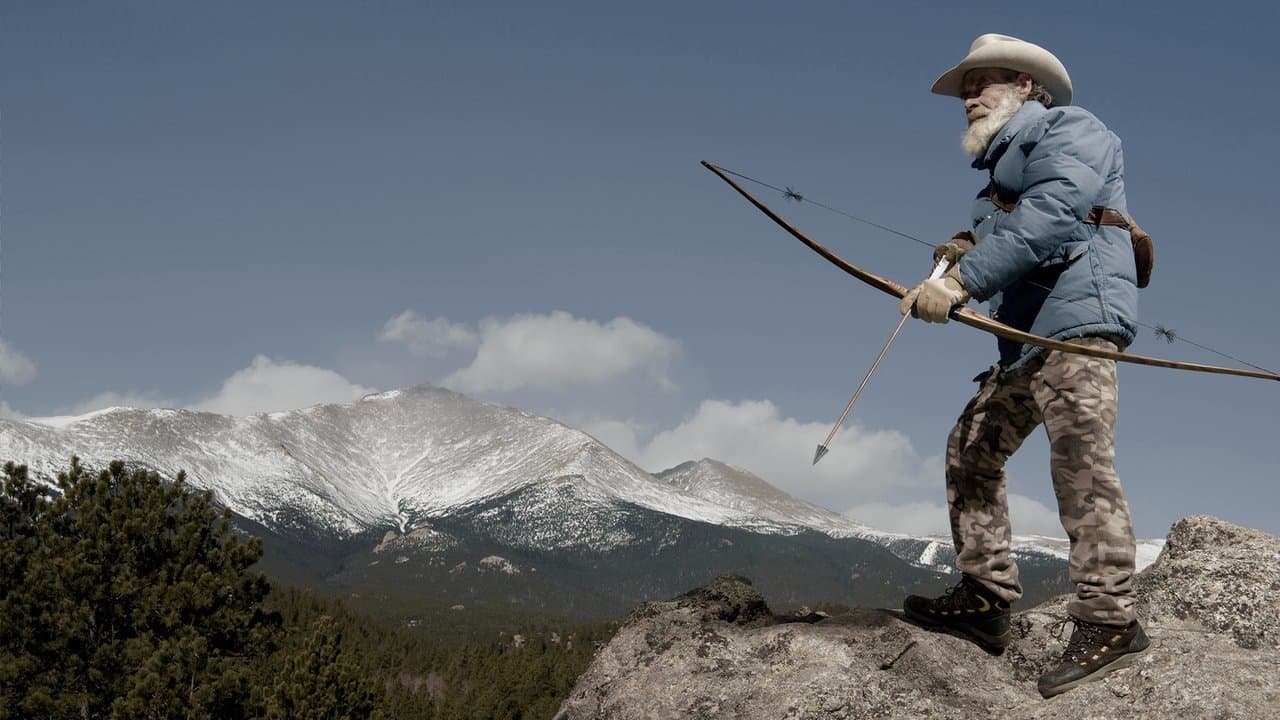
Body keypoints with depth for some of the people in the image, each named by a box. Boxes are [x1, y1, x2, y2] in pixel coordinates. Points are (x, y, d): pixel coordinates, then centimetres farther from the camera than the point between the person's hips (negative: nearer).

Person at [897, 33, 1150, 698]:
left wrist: (964, 279, -23)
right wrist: (968, 251, 2)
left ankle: (1108, 621, -20)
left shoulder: (1069, 128, 2)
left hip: (1077, 318, -10)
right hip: (1028, 336, 10)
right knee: (971, 447, 10)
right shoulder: (1005, 162, 31)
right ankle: (986, 598, 12)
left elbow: (1050, 215, -17)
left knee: (1080, 463, -18)